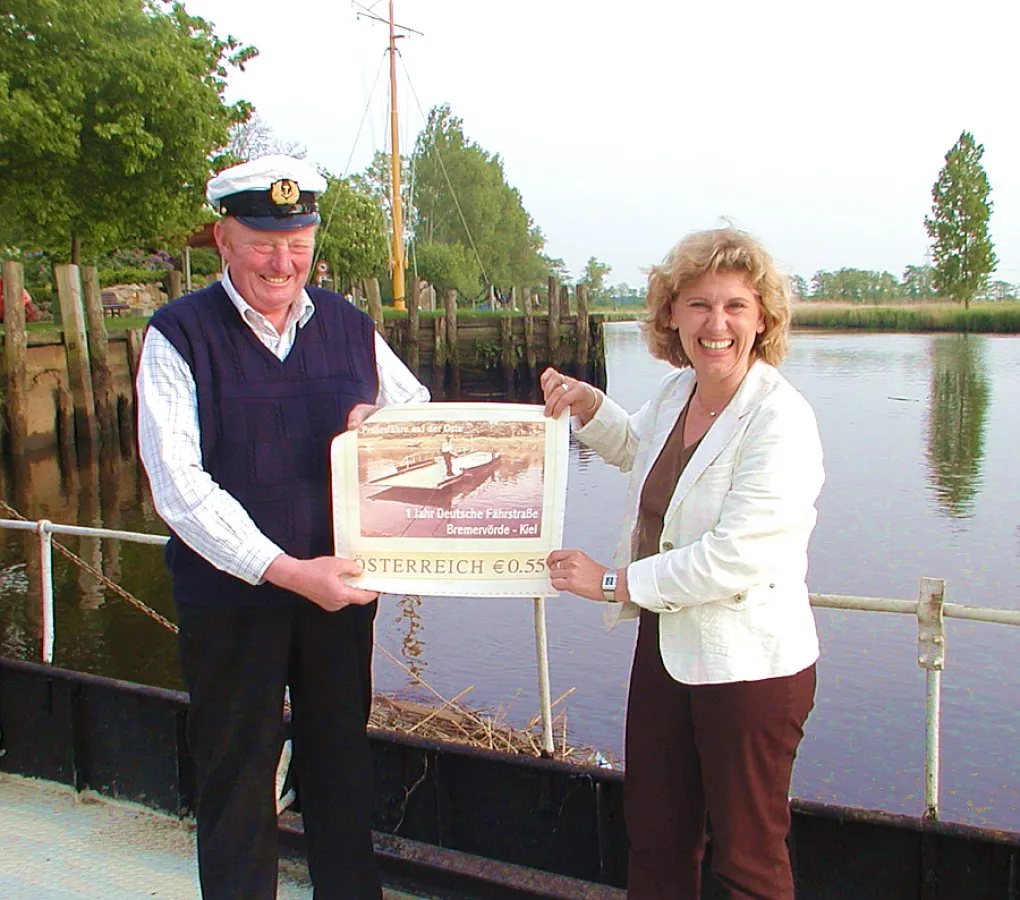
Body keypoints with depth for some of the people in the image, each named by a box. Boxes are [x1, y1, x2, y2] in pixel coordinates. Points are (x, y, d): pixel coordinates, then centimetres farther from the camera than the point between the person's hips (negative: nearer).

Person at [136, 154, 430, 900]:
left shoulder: (349, 327, 7)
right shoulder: (179, 335, -6)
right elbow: (178, 485, -13)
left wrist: (381, 419, -7)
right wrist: (286, 571, -21)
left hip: (341, 583, 4)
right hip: (231, 594, -3)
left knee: (343, 762, 17)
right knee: (238, 780, 10)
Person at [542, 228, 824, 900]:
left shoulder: (781, 421, -21)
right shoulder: (677, 390, 3)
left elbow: (736, 558, -26)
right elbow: (636, 448, 26)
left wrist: (614, 582, -17)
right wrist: (589, 405, 6)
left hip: (750, 664, -7)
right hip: (665, 645, 8)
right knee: (655, 834, 22)